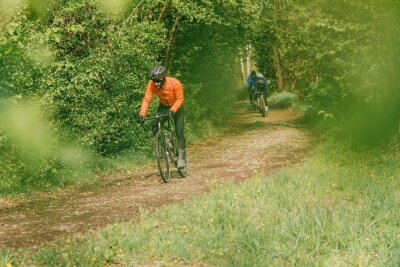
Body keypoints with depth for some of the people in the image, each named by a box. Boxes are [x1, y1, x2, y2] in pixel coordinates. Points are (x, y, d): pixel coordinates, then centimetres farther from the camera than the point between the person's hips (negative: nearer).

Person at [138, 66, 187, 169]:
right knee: (155, 128, -19)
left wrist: (172, 110, -40)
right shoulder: (152, 84, -25)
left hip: (176, 107, -3)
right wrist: (142, 114, -39)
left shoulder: (175, 83, -32)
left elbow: (180, 99, -25)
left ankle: (181, 156, 4)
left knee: (179, 132, -9)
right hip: (163, 106, 3)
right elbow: (147, 99, -25)